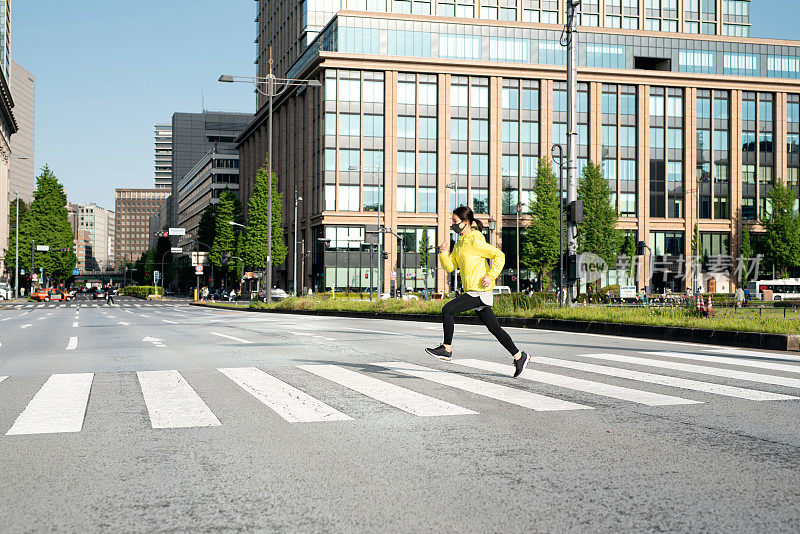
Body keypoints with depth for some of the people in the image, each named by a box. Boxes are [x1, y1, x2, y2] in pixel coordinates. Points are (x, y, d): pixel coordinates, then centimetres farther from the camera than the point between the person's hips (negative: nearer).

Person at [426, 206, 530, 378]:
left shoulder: (475, 241, -10)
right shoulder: (460, 244, 18)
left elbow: (499, 256, -11)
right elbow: (450, 267, 14)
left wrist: (491, 275, -18)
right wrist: (443, 253, -2)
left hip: (479, 291, -10)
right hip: (474, 292, 10)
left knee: (447, 310, -14)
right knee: (494, 328, 10)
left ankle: (446, 349, -7)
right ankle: (519, 356, 15)